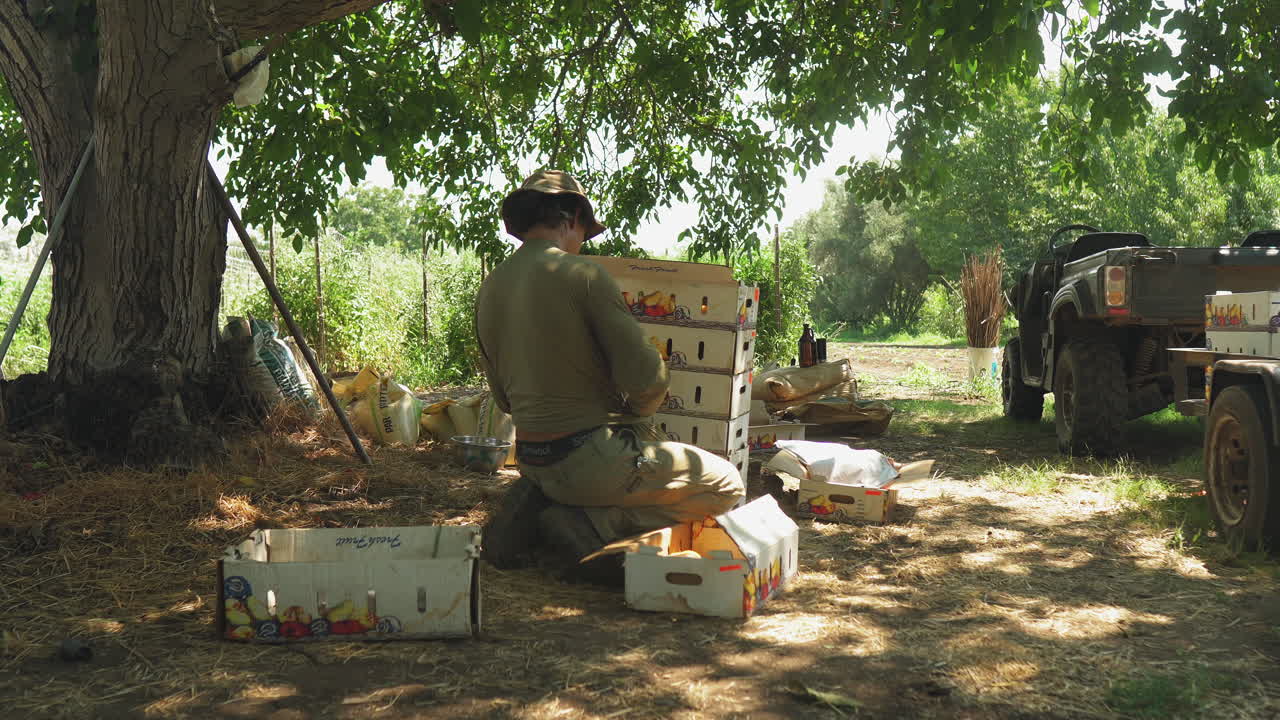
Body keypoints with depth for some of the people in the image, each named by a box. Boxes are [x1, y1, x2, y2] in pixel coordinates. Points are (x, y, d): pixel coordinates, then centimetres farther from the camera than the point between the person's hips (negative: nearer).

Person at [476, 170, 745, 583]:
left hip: (532, 460, 8)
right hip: (591, 455, -8)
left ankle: (536, 504, 9)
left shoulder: (490, 288, 7)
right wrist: (639, 411, 5)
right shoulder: (582, 273, -15)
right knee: (726, 486, 6)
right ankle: (589, 523, -7)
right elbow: (644, 377, -17)